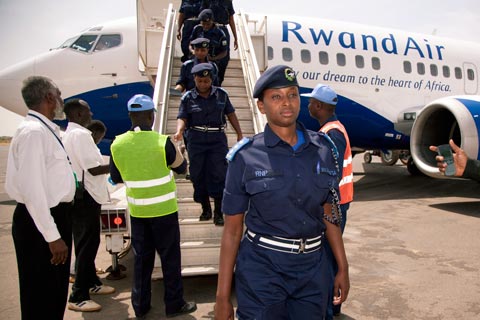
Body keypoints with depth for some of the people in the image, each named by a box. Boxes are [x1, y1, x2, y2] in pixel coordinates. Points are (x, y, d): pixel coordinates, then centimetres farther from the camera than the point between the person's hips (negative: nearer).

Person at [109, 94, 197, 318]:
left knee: (142, 258, 16)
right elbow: (181, 167, -1)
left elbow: (116, 178, 7)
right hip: (164, 210, -4)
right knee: (170, 257, 9)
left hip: (137, 211, 4)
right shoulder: (161, 142, -16)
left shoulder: (117, 144, -5)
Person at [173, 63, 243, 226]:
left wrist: (239, 134, 10)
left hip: (217, 139, 0)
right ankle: (205, 209, 22)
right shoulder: (188, 98, 2)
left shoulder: (221, 94, 5)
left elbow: (231, 114, 11)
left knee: (219, 174, -4)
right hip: (196, 141, 1)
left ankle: (218, 212, 7)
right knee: (198, 176, 6)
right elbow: (182, 118, -5)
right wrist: (179, 131, -25)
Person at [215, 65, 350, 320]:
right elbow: (232, 229, -6)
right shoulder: (246, 157, -9)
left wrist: (343, 268, 10)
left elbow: (329, 213, 9)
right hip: (261, 269, -3)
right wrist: (222, 296, -5)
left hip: (312, 270, 4)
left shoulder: (323, 149, 0)